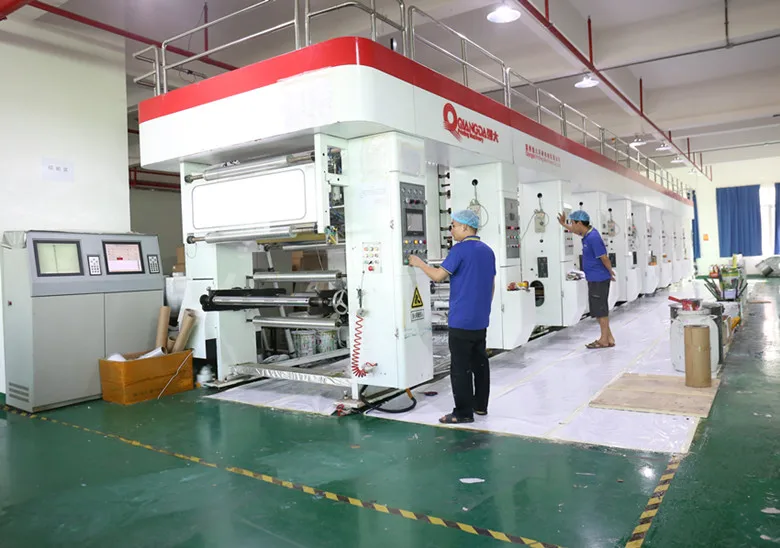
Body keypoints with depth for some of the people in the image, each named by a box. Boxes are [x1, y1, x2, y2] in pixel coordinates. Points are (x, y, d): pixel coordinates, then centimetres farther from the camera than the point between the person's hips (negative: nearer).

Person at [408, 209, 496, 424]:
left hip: (461, 320, -8)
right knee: (480, 362, 15)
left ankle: (463, 412, 2)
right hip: (481, 320, 8)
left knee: (460, 367, -2)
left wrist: (419, 263, -1)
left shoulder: (460, 249, -13)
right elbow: (492, 286, 16)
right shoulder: (487, 251, 12)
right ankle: (480, 405, 24)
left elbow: (438, 275, -15)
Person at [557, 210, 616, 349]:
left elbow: (604, 258, -18)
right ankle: (608, 337, 23)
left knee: (600, 310, -1)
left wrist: (611, 273, -5)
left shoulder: (593, 237, -21)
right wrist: (563, 224, 34)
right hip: (594, 279, 9)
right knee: (598, 310, 14)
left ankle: (605, 340, 8)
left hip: (599, 279, -9)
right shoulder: (587, 233, 8)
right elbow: (577, 231, 32)